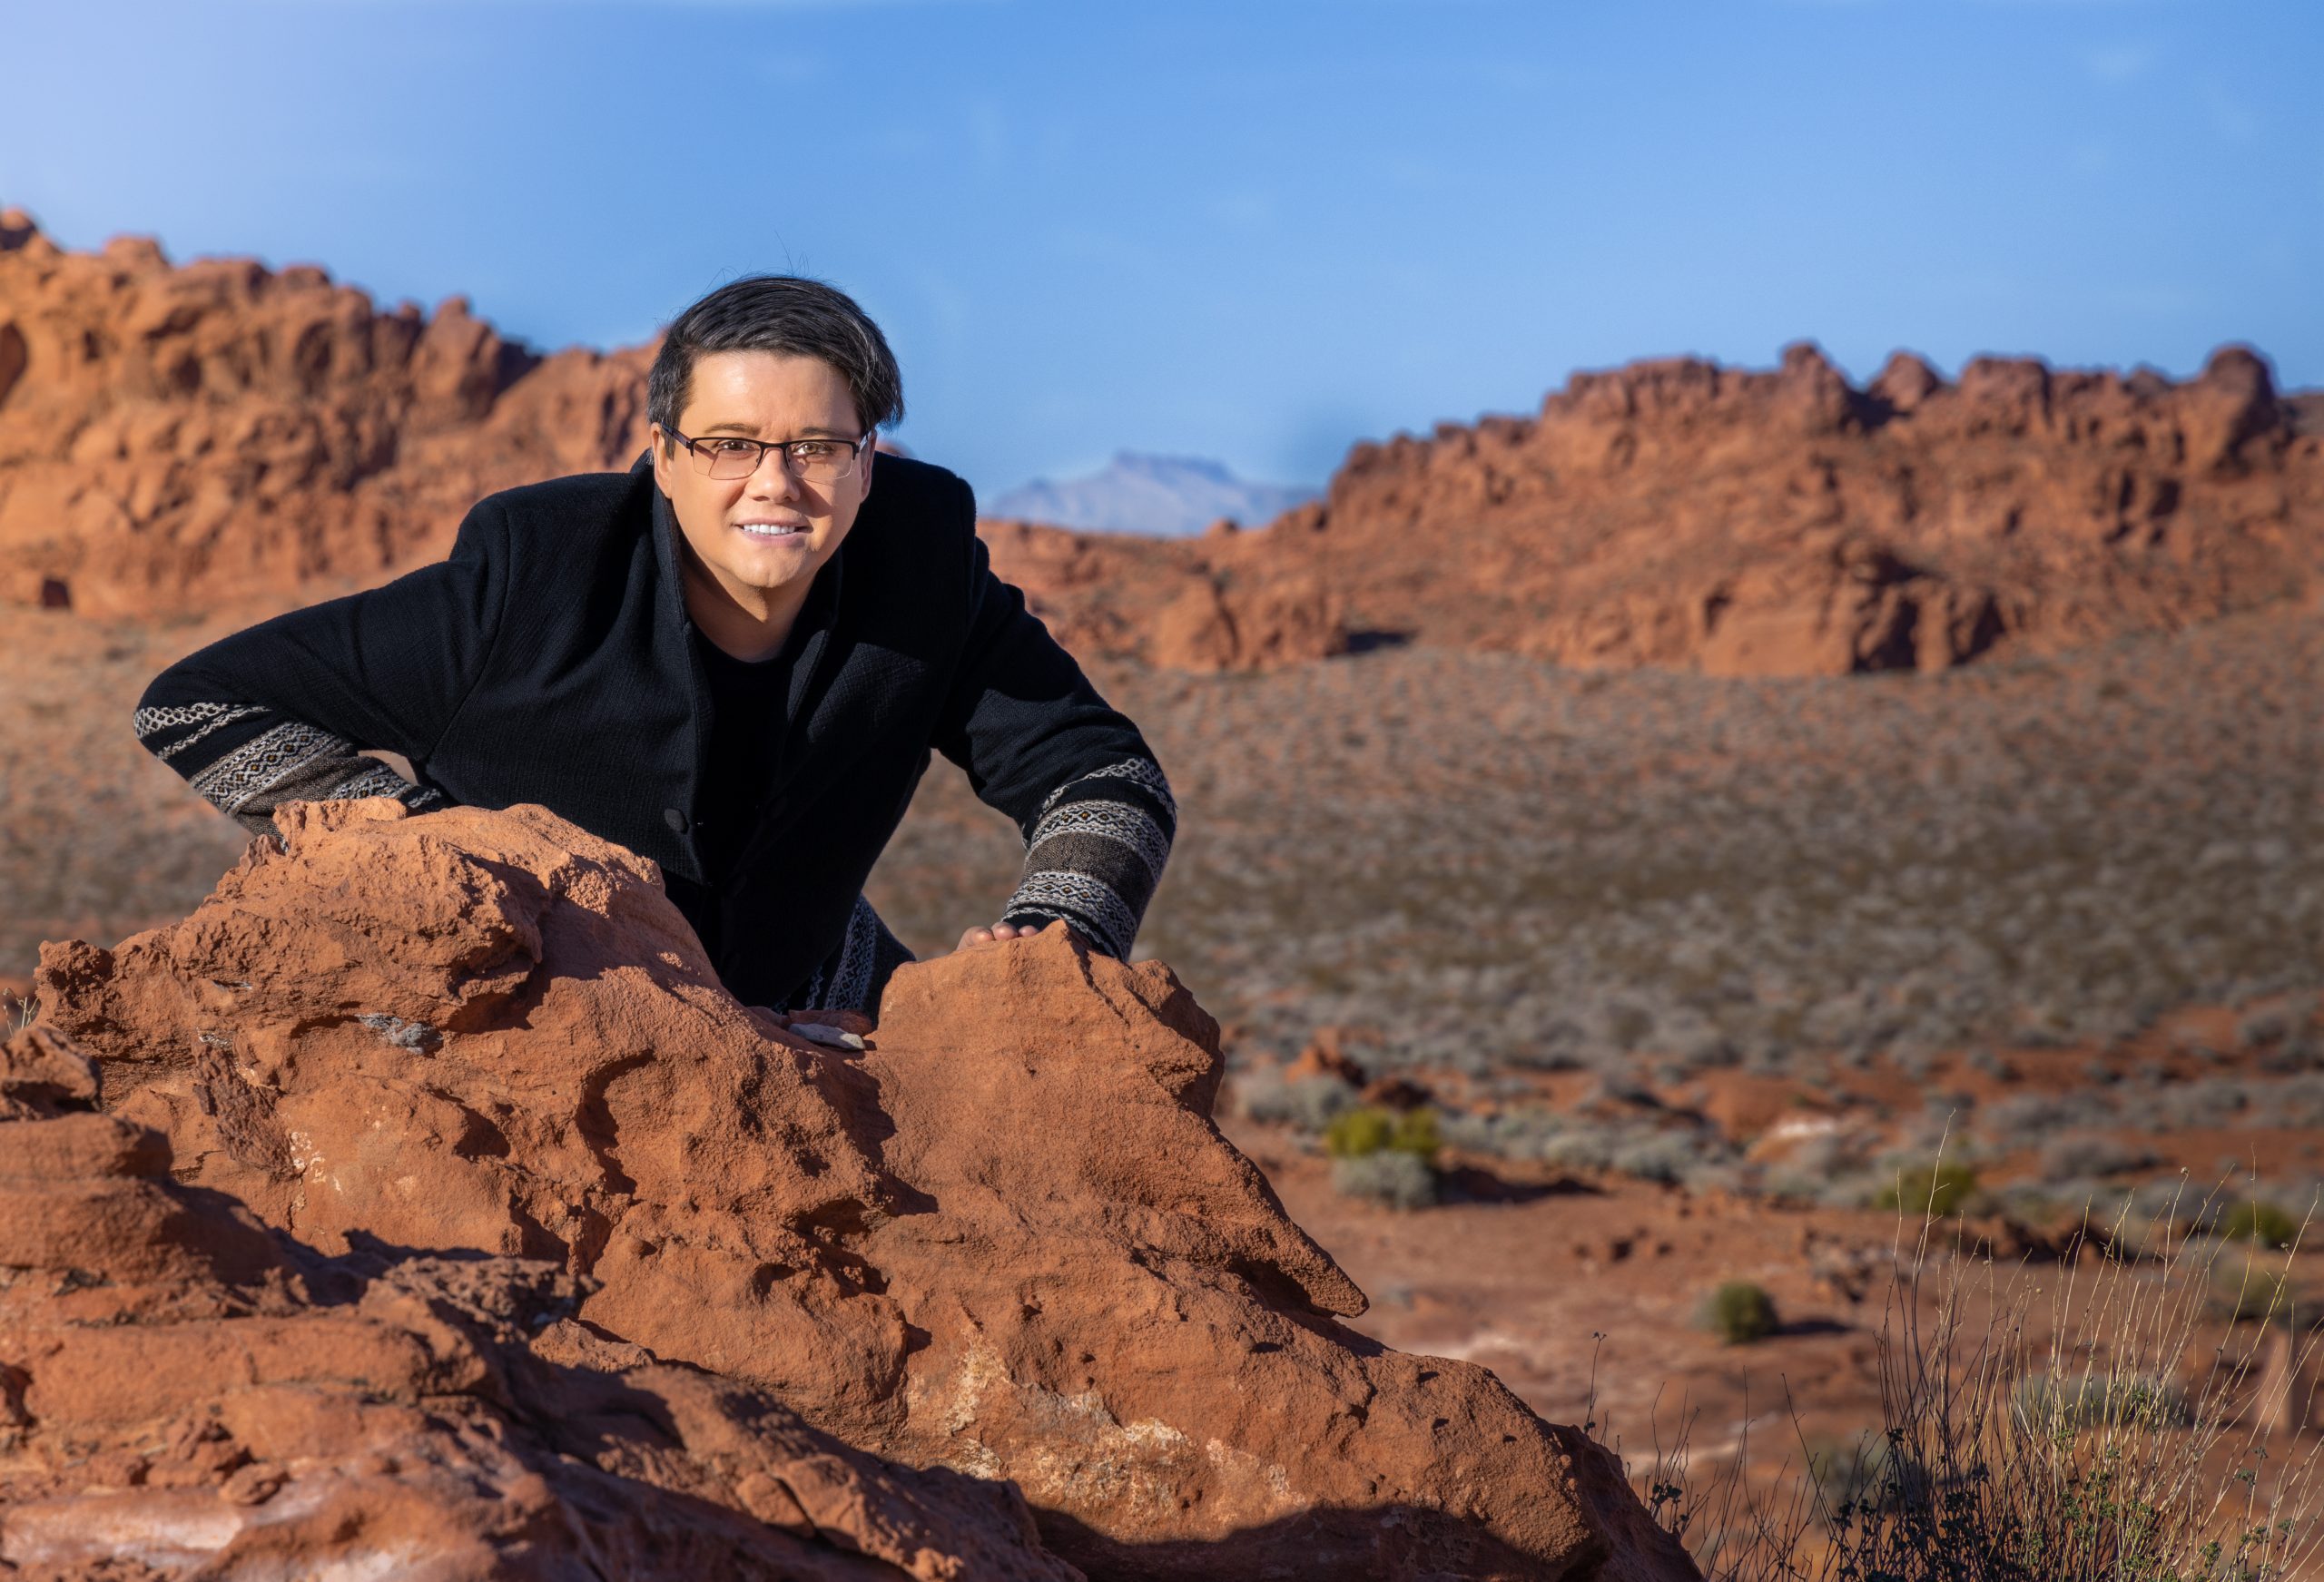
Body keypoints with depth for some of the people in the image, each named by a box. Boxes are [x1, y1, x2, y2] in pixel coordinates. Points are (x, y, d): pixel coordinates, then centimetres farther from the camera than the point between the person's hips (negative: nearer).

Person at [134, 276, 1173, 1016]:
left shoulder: (921, 563, -16)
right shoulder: (532, 581, -25)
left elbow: (1106, 775, -8)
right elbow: (196, 707, -19)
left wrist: (1053, 931, -29)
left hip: (795, 997, 4)